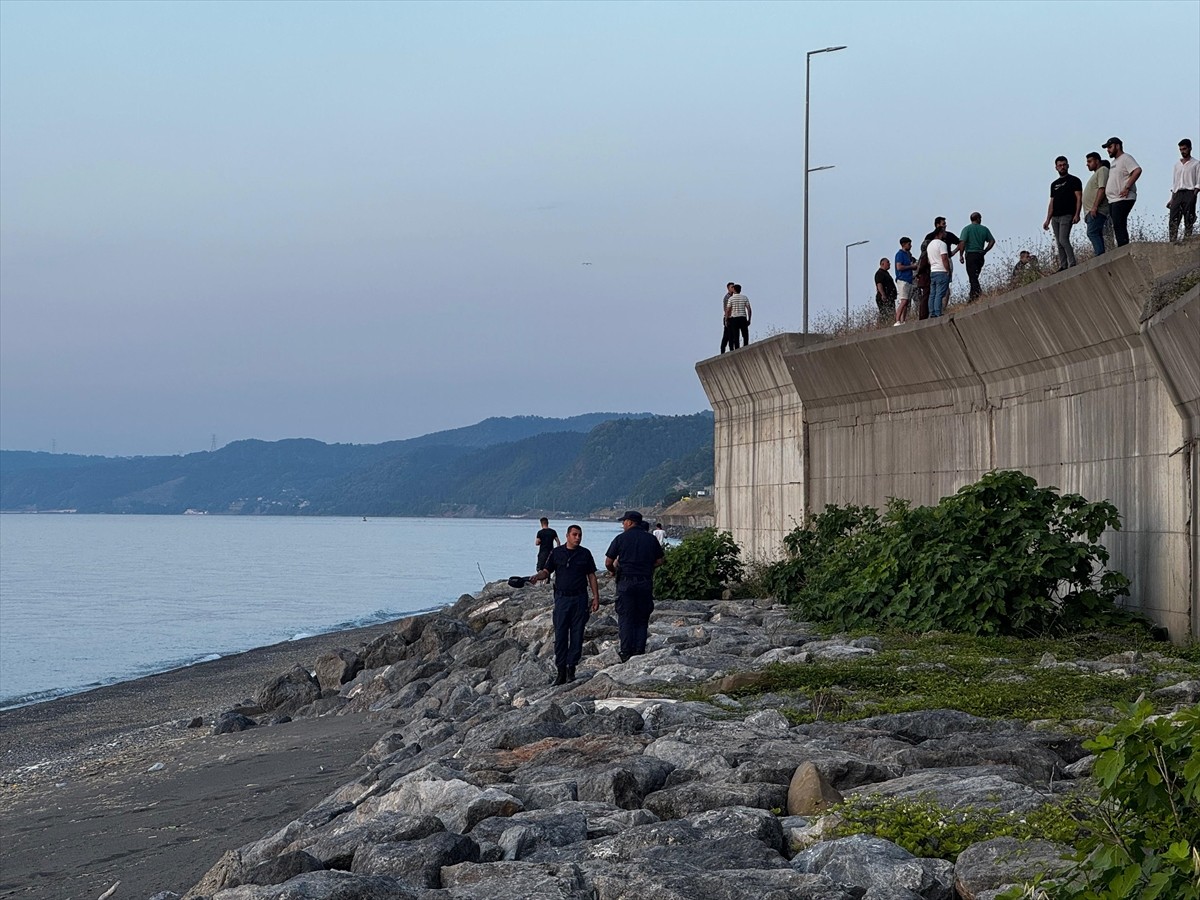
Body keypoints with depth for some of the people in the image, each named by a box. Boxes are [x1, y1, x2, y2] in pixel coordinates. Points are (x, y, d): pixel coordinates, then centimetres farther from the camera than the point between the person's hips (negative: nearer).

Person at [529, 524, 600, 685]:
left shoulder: (585, 554, 6)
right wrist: (538, 576, -17)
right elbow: (546, 571, 6)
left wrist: (596, 597, 3)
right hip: (562, 598, 0)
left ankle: (571, 668, 6)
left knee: (577, 635, 0)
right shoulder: (556, 553, 5)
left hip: (580, 599, 0)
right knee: (560, 635, -2)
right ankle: (561, 670, 2)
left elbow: (591, 576, 8)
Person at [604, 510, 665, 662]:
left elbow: (608, 562, -3)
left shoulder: (621, 538, -3)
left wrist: (613, 570, 17)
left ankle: (626, 653, -1)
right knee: (642, 619, 9)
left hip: (626, 582, -3)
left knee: (625, 619, 2)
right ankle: (639, 652, 5)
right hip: (646, 582, 3)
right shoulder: (651, 539, 6)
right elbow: (659, 561, 9)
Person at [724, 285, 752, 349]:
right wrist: (749, 319, 7)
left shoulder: (731, 298, -1)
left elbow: (727, 310, -6)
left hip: (734, 319, -1)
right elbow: (749, 309, 1)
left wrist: (726, 320, 1)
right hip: (743, 318, 1)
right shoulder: (745, 297, 6)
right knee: (745, 335, 6)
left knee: (736, 337, -1)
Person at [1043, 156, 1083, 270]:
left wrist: (1077, 214, -17)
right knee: (1059, 243, 2)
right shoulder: (1054, 184, 21)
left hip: (1067, 216, -6)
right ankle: (1063, 266, 3)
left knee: (1063, 240, -19)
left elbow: (1079, 198, -5)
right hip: (1055, 217, 6)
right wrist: (1048, 220, 14)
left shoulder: (1074, 180, 3)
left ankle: (1072, 264, -18)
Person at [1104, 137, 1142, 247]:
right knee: (1117, 227, 6)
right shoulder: (1114, 162, 24)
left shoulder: (1125, 158, -6)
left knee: (1119, 227, -17)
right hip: (1113, 201, 10)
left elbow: (1137, 170, -21)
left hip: (1123, 199, -10)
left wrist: (1127, 188, -23)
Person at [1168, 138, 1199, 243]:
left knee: (1188, 220, -8)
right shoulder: (1177, 165, 21)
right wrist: (1172, 198, 12)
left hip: (1189, 193, -4)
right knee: (1173, 220, -7)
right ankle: (1172, 242, -11)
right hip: (1177, 194, 4)